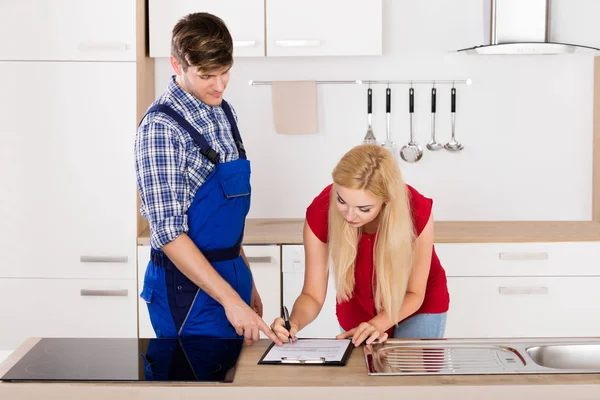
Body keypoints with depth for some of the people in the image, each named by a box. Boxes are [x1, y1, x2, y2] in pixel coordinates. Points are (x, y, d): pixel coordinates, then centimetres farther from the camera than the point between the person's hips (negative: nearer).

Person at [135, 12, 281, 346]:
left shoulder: (225, 113, 7)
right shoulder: (161, 127, -17)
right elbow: (168, 231, -22)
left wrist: (247, 282, 15)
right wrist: (230, 299, -25)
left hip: (231, 273, 8)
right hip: (189, 285, -8)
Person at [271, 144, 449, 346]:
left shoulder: (417, 211, -34)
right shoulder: (320, 212, -31)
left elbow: (414, 293, -20)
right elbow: (313, 294, -21)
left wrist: (377, 324, -36)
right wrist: (294, 323, -41)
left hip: (418, 308, -1)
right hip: (357, 313, 1)